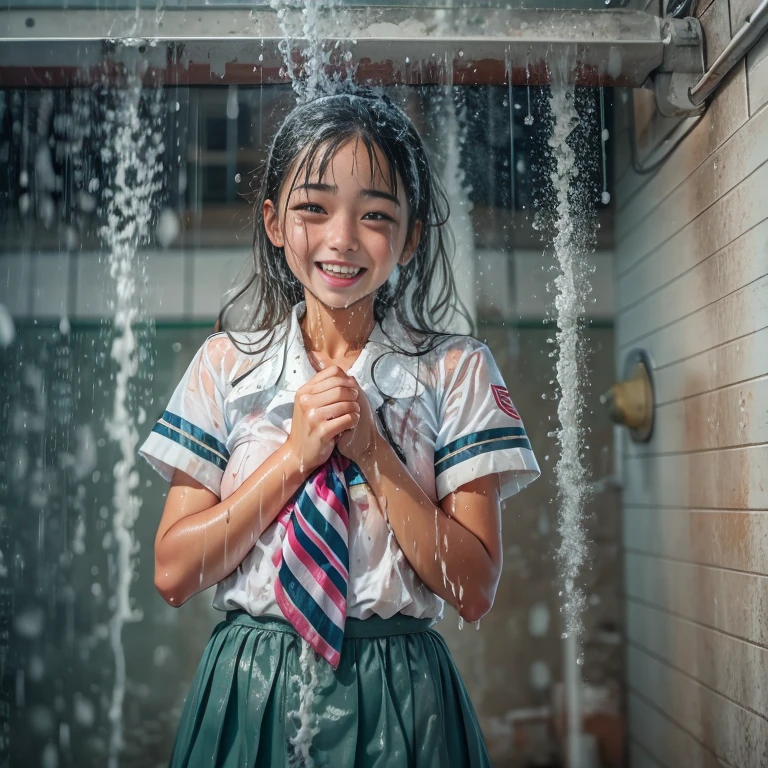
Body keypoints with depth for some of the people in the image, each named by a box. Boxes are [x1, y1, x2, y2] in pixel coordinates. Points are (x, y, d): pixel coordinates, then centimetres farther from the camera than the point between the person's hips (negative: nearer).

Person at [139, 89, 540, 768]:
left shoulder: (457, 371, -6)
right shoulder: (226, 364, -2)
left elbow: (475, 591, -9)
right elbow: (173, 574, -6)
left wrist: (370, 450, -18)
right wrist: (297, 452, -16)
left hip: (397, 700, -1)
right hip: (249, 692, 1)